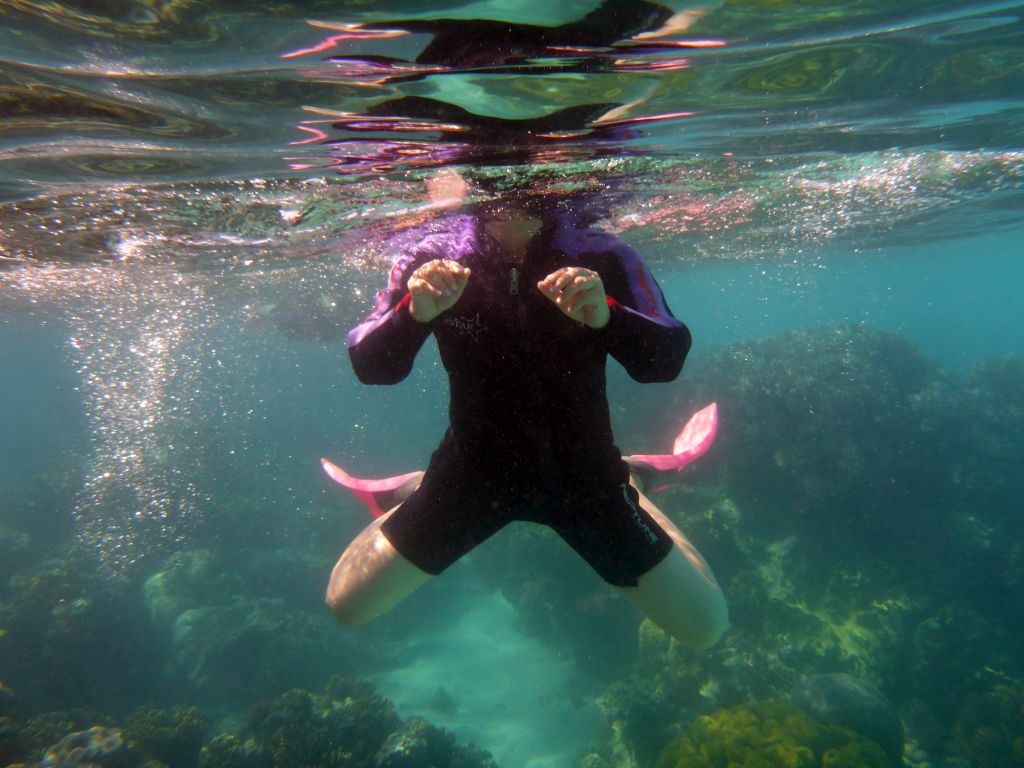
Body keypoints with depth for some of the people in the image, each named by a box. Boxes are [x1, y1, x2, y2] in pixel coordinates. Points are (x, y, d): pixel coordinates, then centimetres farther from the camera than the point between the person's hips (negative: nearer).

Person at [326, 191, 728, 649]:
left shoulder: (600, 258, -18)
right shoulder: (432, 258, -15)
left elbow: (668, 362, -21)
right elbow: (368, 367, -14)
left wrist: (606, 316, -41)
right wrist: (414, 313, -35)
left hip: (581, 470, 0)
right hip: (475, 468, 1)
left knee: (706, 628, 7)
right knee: (348, 605, 6)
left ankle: (629, 484, 28)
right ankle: (422, 492, 30)